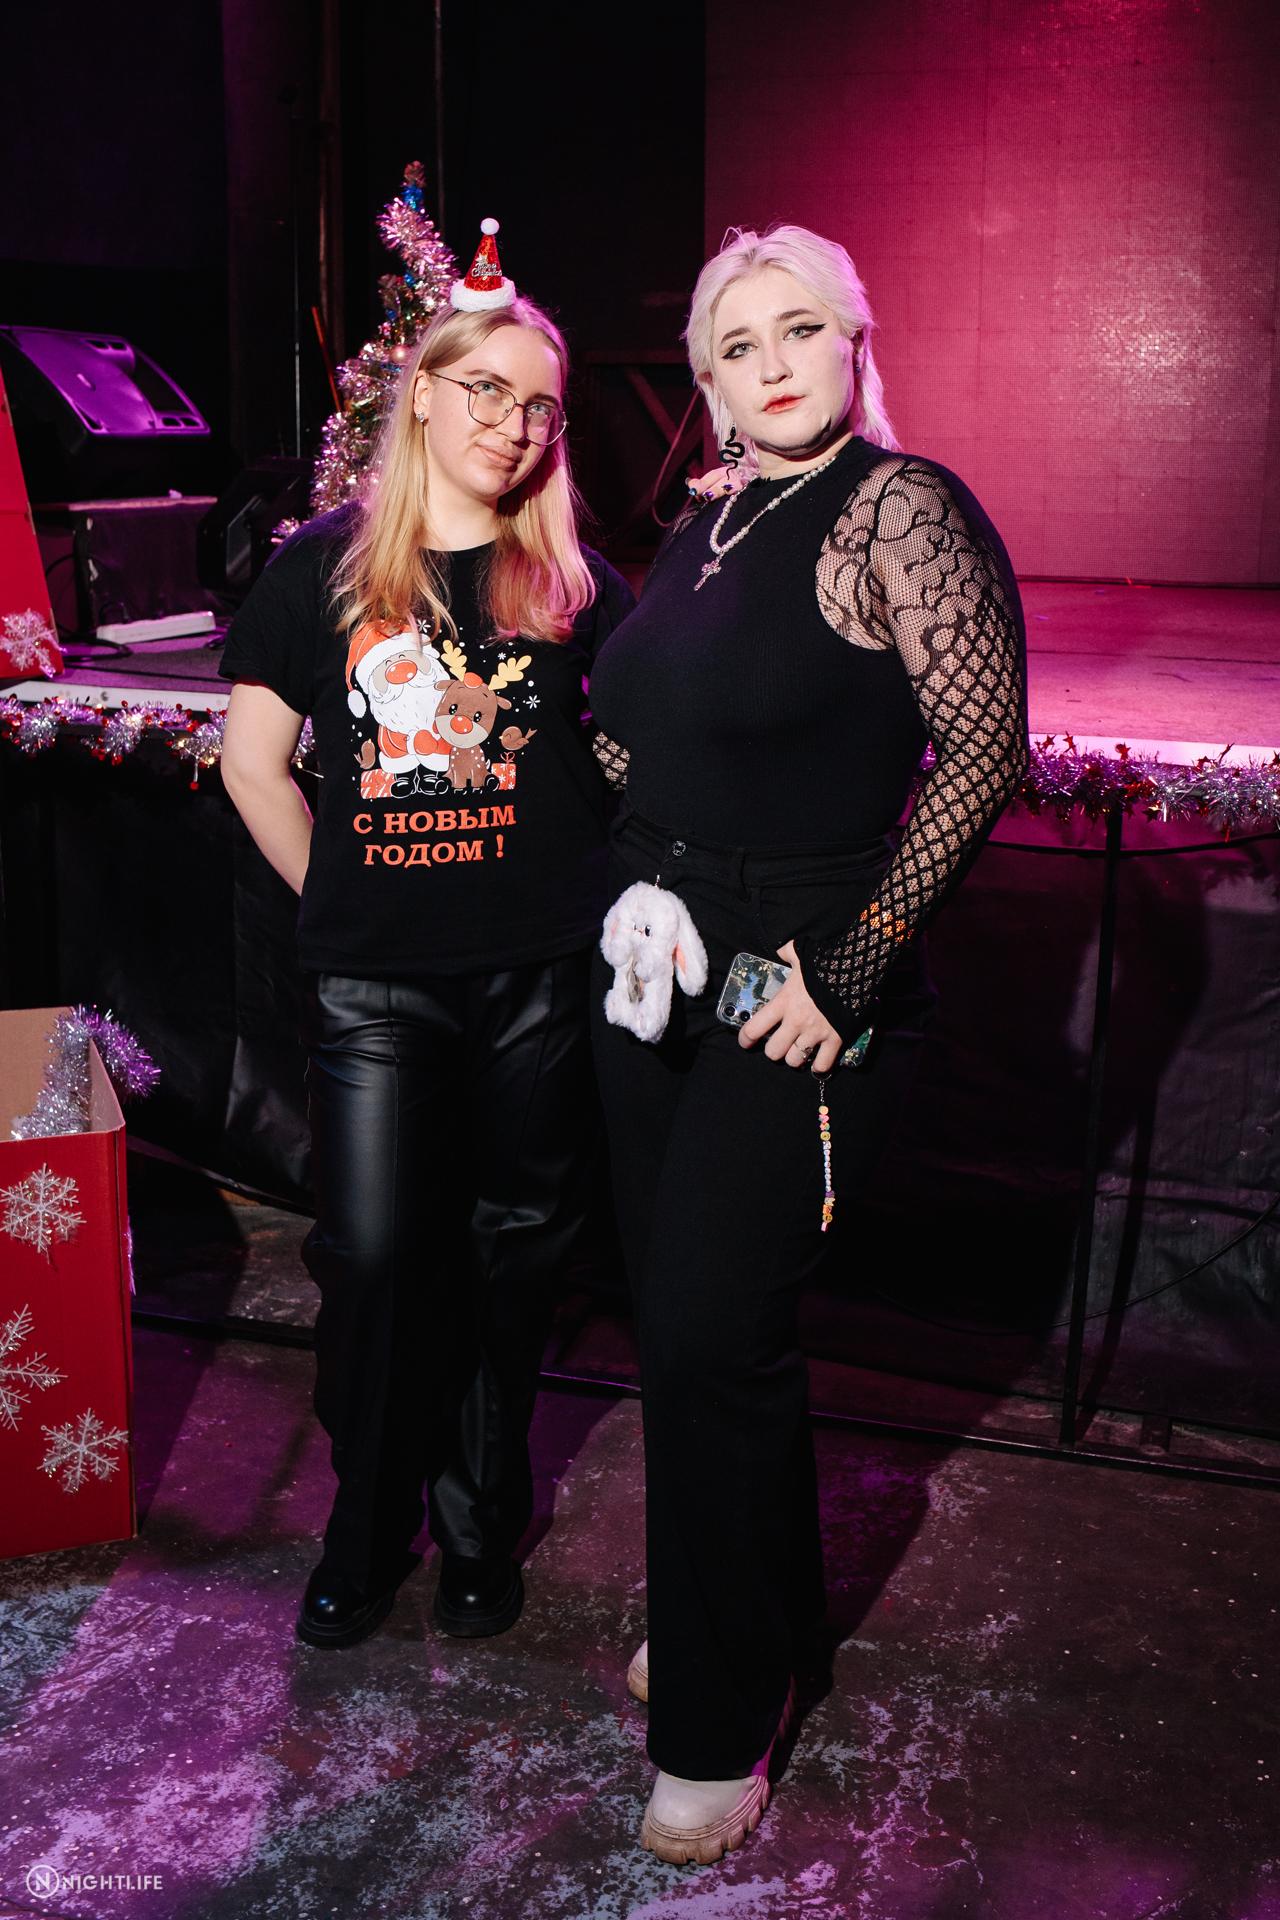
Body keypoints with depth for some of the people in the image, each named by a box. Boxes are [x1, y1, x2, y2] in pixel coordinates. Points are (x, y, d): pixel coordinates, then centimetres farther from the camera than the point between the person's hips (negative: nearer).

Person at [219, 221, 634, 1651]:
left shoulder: (575, 583, 5)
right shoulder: (324, 566, 4)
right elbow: (253, 761, 7)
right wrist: (342, 894, 5)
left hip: (541, 975, 1)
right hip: (372, 981, 0)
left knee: (510, 1248, 11)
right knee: (372, 1251, 1)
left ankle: (478, 1525, 31)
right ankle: (367, 1529, 25)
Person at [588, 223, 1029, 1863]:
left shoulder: (899, 511, -11)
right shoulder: (704, 526, 12)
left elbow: (984, 747, -17)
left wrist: (848, 970, -19)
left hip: (800, 990, -7)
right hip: (655, 969, 7)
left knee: (713, 1337, -4)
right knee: (674, 1313, 14)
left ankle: (721, 1724, 16)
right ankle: (741, 1608, 37)